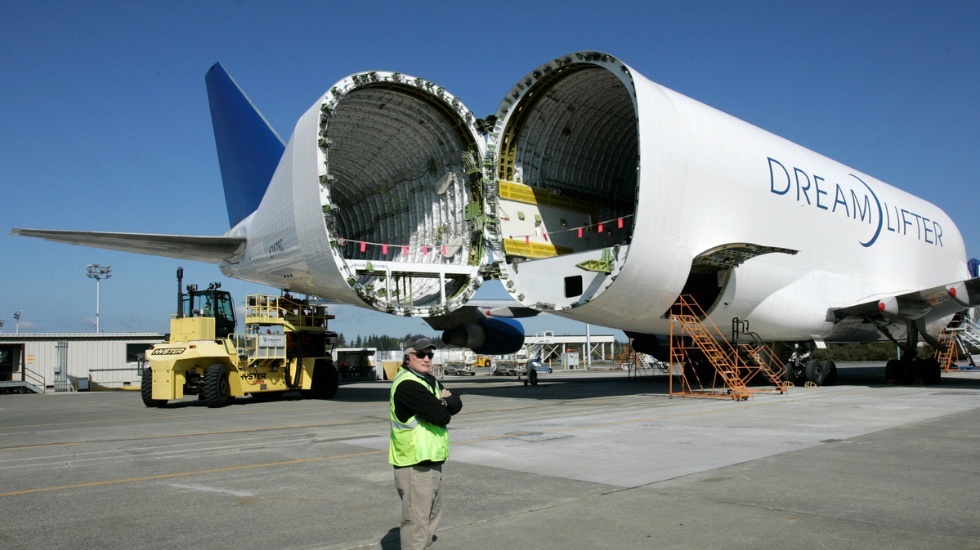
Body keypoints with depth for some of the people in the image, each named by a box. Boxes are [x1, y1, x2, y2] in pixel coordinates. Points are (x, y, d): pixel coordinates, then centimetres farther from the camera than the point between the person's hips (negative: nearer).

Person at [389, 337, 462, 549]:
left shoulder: (430, 381, 14)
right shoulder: (406, 385, -18)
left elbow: (457, 404, 5)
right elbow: (439, 415, -24)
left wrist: (444, 402, -15)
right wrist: (444, 408, -2)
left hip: (432, 460, 10)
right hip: (415, 464, -10)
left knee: (432, 515, 21)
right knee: (416, 520, -7)